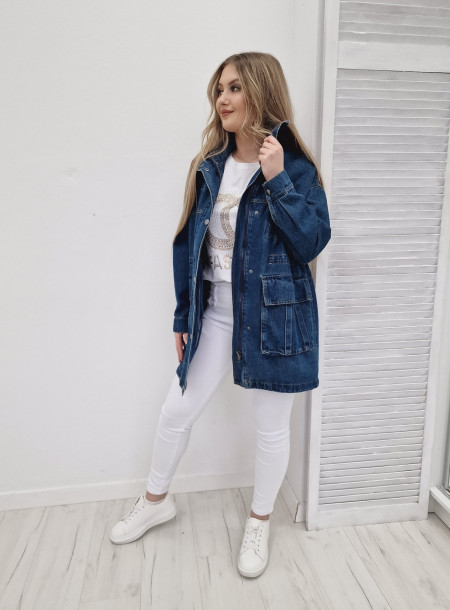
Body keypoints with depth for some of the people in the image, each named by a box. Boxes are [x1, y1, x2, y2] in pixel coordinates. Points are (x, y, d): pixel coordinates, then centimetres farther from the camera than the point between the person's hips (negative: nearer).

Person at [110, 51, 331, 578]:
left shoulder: (295, 168, -5)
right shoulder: (209, 167, 6)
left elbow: (313, 242, -14)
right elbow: (190, 245, 8)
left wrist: (277, 181, -21)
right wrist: (183, 316, 9)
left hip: (273, 314, -3)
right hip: (214, 311, 4)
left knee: (270, 426, 10)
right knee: (176, 411, 11)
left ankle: (259, 522, 37)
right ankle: (156, 500, 39)